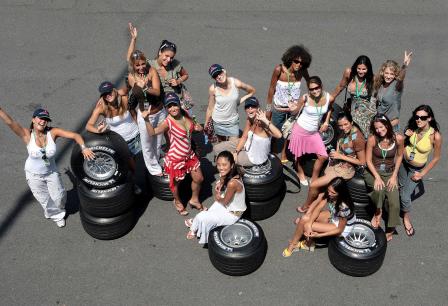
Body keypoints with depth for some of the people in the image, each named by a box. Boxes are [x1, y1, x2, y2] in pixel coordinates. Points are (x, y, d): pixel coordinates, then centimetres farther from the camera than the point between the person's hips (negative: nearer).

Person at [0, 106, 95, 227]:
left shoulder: (52, 132, -23)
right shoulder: (27, 134, -25)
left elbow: (75, 135, -24)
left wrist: (83, 148, -40)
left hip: (51, 172, 1)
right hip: (34, 174, -1)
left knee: (58, 197, 16)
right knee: (44, 199, 18)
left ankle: (59, 212, 52)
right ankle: (56, 215, 51)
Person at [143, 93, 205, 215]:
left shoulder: (184, 114, -8)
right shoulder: (168, 122, -27)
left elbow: (193, 126, 15)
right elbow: (152, 132, -44)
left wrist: (197, 127, -4)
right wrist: (146, 119, -57)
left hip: (189, 155, 6)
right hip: (176, 159, -6)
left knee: (199, 179, 17)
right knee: (176, 182, 17)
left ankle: (194, 200, 45)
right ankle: (177, 202, 49)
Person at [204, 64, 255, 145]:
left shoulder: (236, 83, -18)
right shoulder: (213, 89, -18)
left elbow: (252, 91, -1)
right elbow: (210, 108, -5)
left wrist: (240, 101, -8)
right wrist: (206, 123, 4)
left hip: (233, 122, 0)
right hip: (218, 122, 0)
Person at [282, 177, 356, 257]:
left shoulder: (344, 207, -36)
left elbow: (340, 230, -25)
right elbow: (318, 208, -15)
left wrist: (318, 235, -28)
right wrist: (309, 223, -32)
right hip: (332, 216, 7)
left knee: (306, 226, -18)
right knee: (304, 219, -12)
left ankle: (308, 243, 11)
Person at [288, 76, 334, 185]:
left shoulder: (329, 98, -13)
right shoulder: (305, 98, -22)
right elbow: (295, 113, -8)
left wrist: (326, 122, 4)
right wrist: (292, 109, -30)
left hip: (314, 132, 3)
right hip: (300, 130, -3)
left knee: (323, 156, 1)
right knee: (298, 155, 14)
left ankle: (314, 179, 24)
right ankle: (300, 172, 47)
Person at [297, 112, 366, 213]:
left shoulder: (357, 138, -26)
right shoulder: (345, 132, -4)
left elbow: (362, 162, -19)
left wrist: (341, 156, -22)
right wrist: (335, 154, -6)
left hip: (345, 169, -8)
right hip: (336, 163, 8)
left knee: (313, 185, -4)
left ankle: (306, 207, 18)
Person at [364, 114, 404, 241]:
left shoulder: (398, 139, -12)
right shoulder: (372, 139, -16)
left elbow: (399, 156, 4)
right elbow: (368, 160, -10)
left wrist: (394, 176, -2)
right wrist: (377, 177, -20)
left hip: (390, 173, 1)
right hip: (373, 171, -1)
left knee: (394, 202, -16)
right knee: (379, 189, -33)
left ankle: (390, 230, 6)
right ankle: (378, 212, -2)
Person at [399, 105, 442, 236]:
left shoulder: (435, 136, -29)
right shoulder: (413, 128, -17)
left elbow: (436, 158, -15)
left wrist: (422, 174, -10)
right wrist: (405, 136, -18)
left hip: (417, 169, -3)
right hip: (403, 162, 4)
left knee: (405, 195, -4)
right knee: (401, 187, 21)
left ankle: (406, 217, 28)